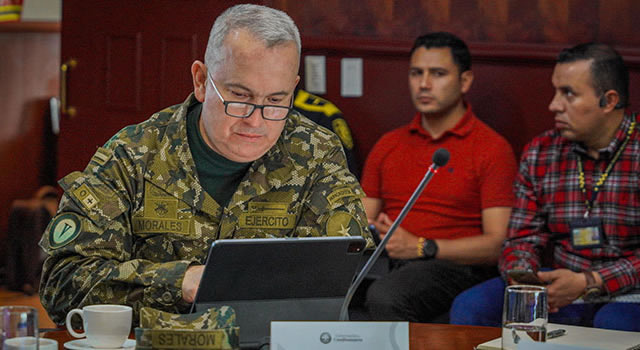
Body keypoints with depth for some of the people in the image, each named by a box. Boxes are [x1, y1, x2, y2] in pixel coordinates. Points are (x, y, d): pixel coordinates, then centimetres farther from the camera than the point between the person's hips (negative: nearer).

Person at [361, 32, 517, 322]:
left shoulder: (492, 149, 3)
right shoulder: (387, 146, 22)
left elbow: (499, 243, -5)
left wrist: (422, 247, -15)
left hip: (456, 266, -4)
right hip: (385, 264, 4)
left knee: (386, 297, -38)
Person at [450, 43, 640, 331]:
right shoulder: (539, 153, 9)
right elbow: (523, 237, 10)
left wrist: (588, 283, -22)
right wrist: (522, 274, -14)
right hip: (558, 284, 5)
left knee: (614, 325, -39)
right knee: (469, 308, -17)